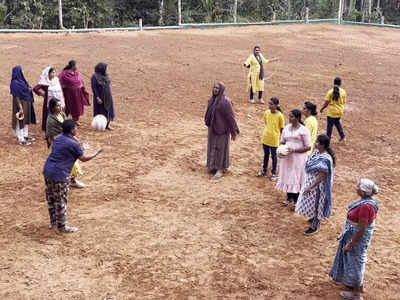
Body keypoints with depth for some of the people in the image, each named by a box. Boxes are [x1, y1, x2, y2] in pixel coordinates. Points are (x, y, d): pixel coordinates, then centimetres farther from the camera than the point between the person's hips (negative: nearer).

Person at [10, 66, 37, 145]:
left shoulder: (21, 80, 6)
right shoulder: (15, 83, -20)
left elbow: (27, 88, 20)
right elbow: (16, 96, -21)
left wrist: (29, 89, -3)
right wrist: (20, 108, -23)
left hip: (27, 103, 9)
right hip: (21, 103, -9)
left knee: (26, 119, 18)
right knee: (20, 121, 1)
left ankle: (25, 135, 32)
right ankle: (21, 139, 9)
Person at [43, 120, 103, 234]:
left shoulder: (57, 138, 10)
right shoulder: (73, 144, -13)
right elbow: (83, 158, -2)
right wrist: (97, 153, 12)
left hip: (47, 171, 8)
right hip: (59, 175, -8)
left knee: (51, 198, 20)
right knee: (61, 201, 3)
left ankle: (53, 221, 35)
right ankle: (62, 227, 13)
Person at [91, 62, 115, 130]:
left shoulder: (105, 75, 3)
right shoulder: (95, 77, -17)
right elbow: (94, 88, -17)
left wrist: (110, 95, 14)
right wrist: (98, 98, -22)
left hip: (107, 97, 6)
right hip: (100, 97, -6)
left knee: (108, 110, 9)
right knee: (100, 111, 5)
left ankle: (107, 124, 20)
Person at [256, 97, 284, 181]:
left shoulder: (279, 115, -17)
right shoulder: (266, 113, -4)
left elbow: (281, 128, -8)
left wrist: (280, 138, -5)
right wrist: (266, 132, 12)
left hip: (274, 139, -4)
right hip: (265, 137, 4)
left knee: (273, 156, 10)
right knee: (266, 154, 20)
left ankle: (274, 173, 24)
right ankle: (264, 170, 37)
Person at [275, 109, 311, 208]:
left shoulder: (304, 130, -11)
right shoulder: (286, 128, 7)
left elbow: (308, 147, -11)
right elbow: (282, 142, 17)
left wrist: (294, 150, -20)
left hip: (298, 158, -6)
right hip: (287, 157, 6)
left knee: (297, 178, -2)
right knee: (287, 177, 13)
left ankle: (297, 201, 10)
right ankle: (289, 198, 31)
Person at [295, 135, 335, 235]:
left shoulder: (324, 159, -34)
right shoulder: (318, 152, -6)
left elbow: (322, 176, -30)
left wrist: (310, 187, -27)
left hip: (318, 185, -9)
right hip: (312, 181, 9)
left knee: (316, 203, 8)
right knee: (313, 202, 27)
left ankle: (314, 227, 27)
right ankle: (315, 218, 53)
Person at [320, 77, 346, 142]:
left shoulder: (330, 92, -14)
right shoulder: (343, 92, -4)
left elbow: (326, 102, -12)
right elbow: (344, 102, 4)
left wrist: (322, 108, 2)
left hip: (332, 111, -4)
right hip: (340, 111, 4)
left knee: (330, 125, 4)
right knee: (337, 122, 26)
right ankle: (342, 136, 25)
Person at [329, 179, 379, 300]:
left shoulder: (365, 206, -32)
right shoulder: (367, 200, -2)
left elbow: (362, 229, -28)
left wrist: (350, 244, -20)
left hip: (358, 238, -9)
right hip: (355, 234, 9)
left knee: (355, 263, 8)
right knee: (356, 261, 27)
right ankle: (359, 285, 47)